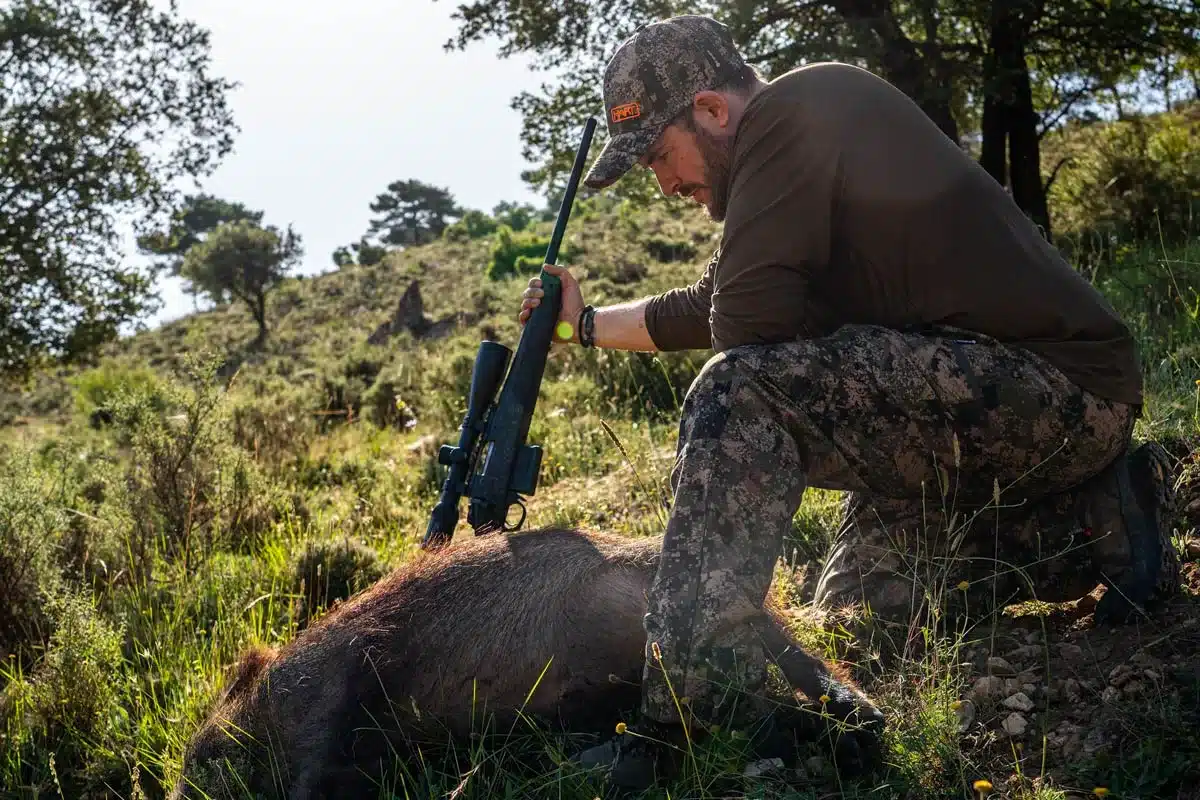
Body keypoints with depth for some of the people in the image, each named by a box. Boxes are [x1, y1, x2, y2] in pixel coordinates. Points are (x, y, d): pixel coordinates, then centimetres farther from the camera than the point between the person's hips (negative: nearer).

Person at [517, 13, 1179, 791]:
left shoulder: (788, 115, -14)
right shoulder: (800, 123, 17)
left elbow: (743, 325, -21)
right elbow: (709, 309, 25)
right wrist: (588, 323, 32)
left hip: (1060, 387, -11)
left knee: (738, 396, -26)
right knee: (853, 603, 17)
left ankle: (684, 725, -24)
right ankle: (1094, 528, 17)